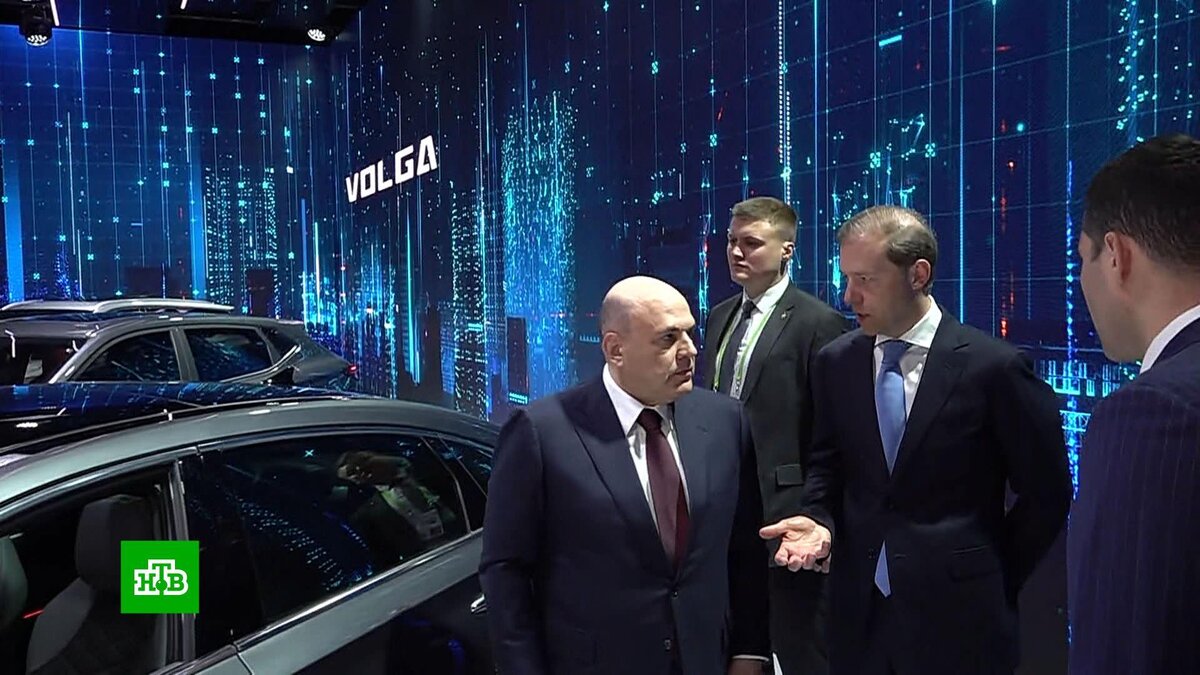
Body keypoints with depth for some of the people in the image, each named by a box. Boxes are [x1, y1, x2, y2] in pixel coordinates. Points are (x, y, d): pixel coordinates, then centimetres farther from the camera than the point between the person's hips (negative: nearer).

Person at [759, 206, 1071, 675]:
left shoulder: (993, 366, -12)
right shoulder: (835, 362, 0)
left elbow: (1046, 492, -4)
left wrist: (994, 582, 0)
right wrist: (820, 521, -8)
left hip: (956, 616, -3)